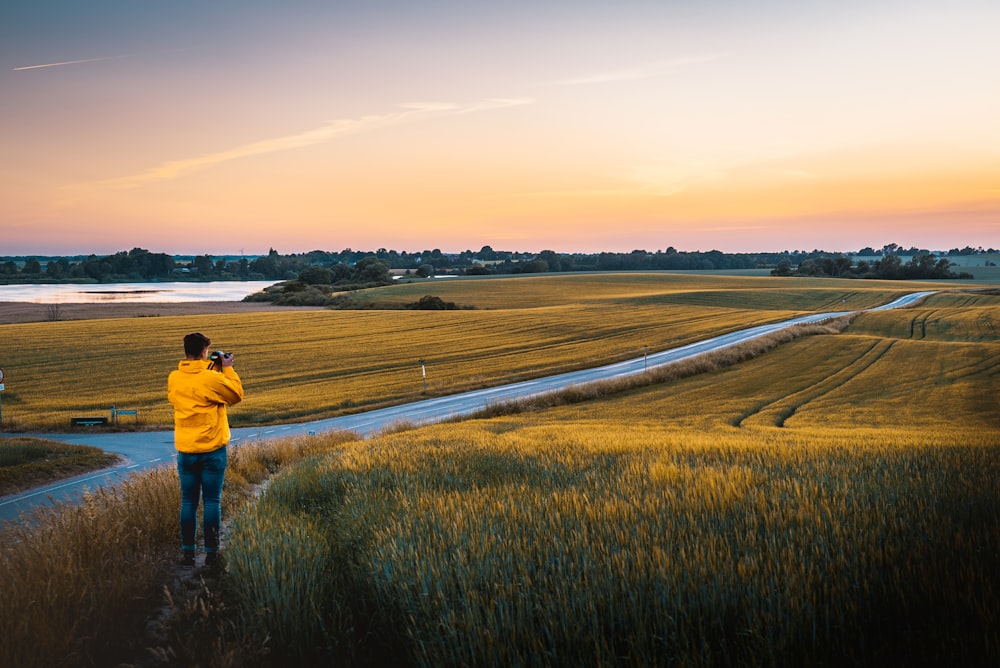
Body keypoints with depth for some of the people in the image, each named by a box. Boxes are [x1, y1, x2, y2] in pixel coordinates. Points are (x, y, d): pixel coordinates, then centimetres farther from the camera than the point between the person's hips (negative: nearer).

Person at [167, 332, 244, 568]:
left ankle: (187, 551, 14)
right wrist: (227, 369, 5)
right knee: (212, 502, 3)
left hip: (185, 451, 4)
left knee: (188, 502, 11)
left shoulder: (174, 379, 0)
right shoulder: (212, 379, -15)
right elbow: (236, 395, -1)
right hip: (212, 451, -4)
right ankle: (211, 552, 8)